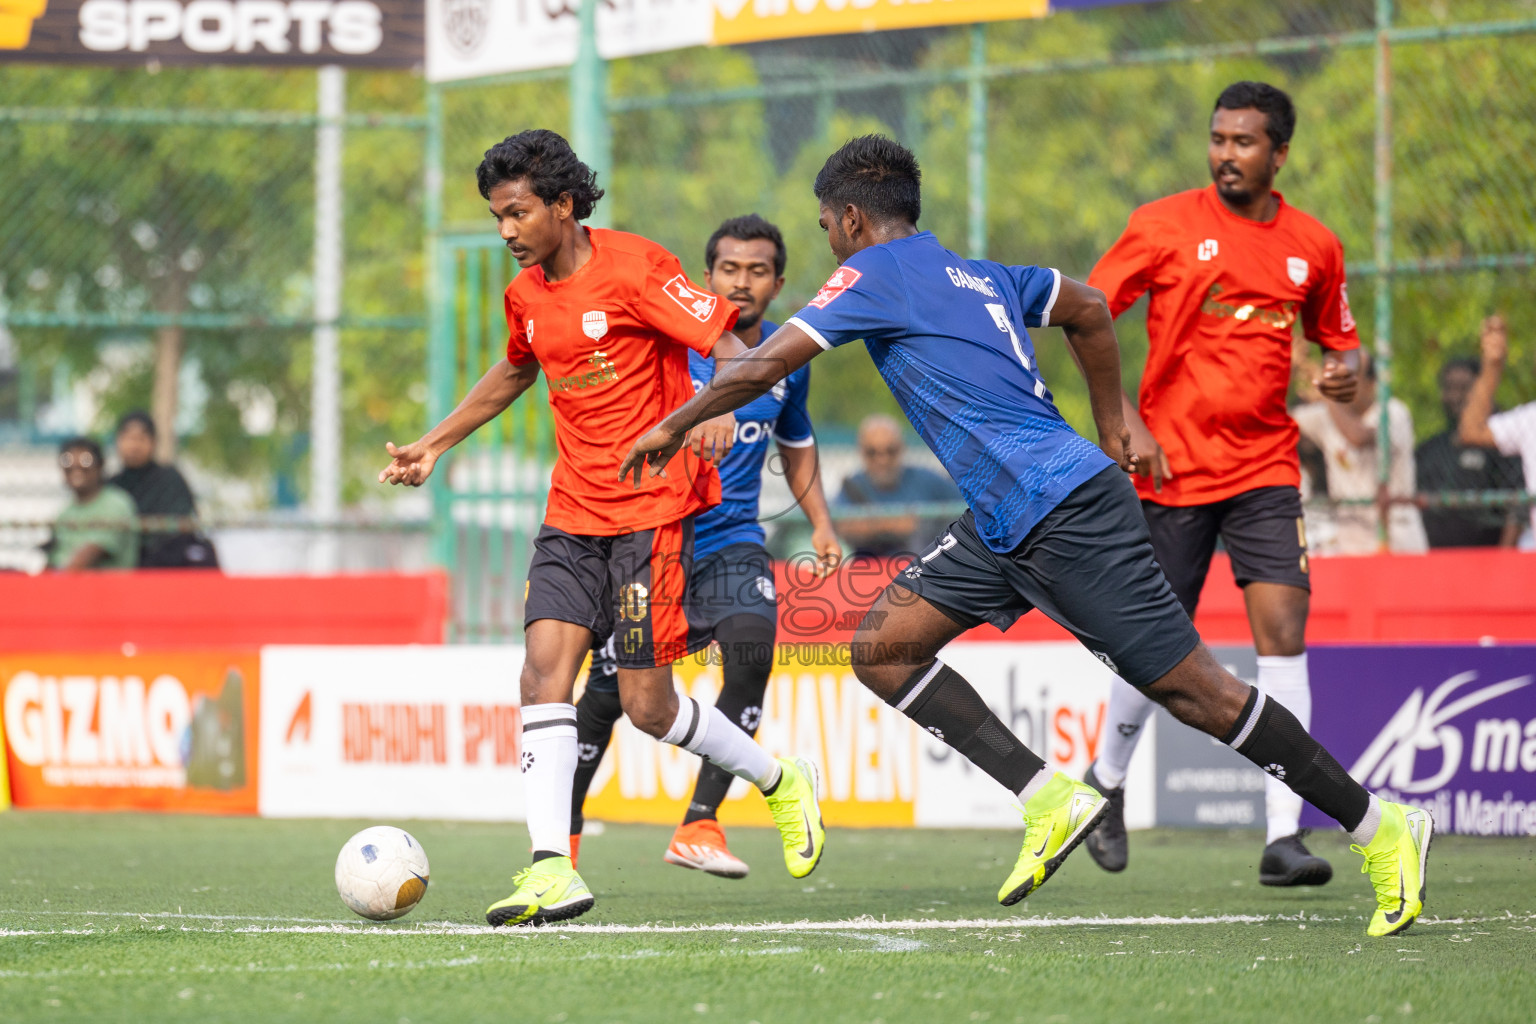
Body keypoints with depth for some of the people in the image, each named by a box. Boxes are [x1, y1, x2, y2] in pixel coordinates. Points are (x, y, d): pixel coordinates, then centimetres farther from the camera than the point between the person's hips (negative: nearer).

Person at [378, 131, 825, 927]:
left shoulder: (633, 268, -13)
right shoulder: (526, 294, 9)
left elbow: (729, 348, -17)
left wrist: (720, 410, -38)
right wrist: (436, 443, 29)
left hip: (654, 509, -6)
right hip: (573, 512, 6)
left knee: (646, 703, -5)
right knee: (545, 666, -13)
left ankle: (782, 783, 21)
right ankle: (552, 868, -19)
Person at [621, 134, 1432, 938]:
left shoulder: (876, 273, -6)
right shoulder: (976, 275, 18)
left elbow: (766, 363, -9)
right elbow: (1090, 311, 30)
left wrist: (675, 425, 5)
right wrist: (1110, 428, 36)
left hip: (1067, 510, -10)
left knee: (1190, 690, -7)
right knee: (881, 647, 5)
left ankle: (1383, 829, -1)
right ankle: (1050, 802, -1)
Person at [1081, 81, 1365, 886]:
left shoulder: (1314, 247, 5)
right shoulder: (1167, 224, -4)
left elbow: (1337, 338, 20)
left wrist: (1345, 374, -5)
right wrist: (1124, 422, -12)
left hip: (1265, 467, 2)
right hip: (1172, 466, -2)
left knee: (1283, 629, -13)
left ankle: (1283, 837, -15)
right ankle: (1107, 781, 34)